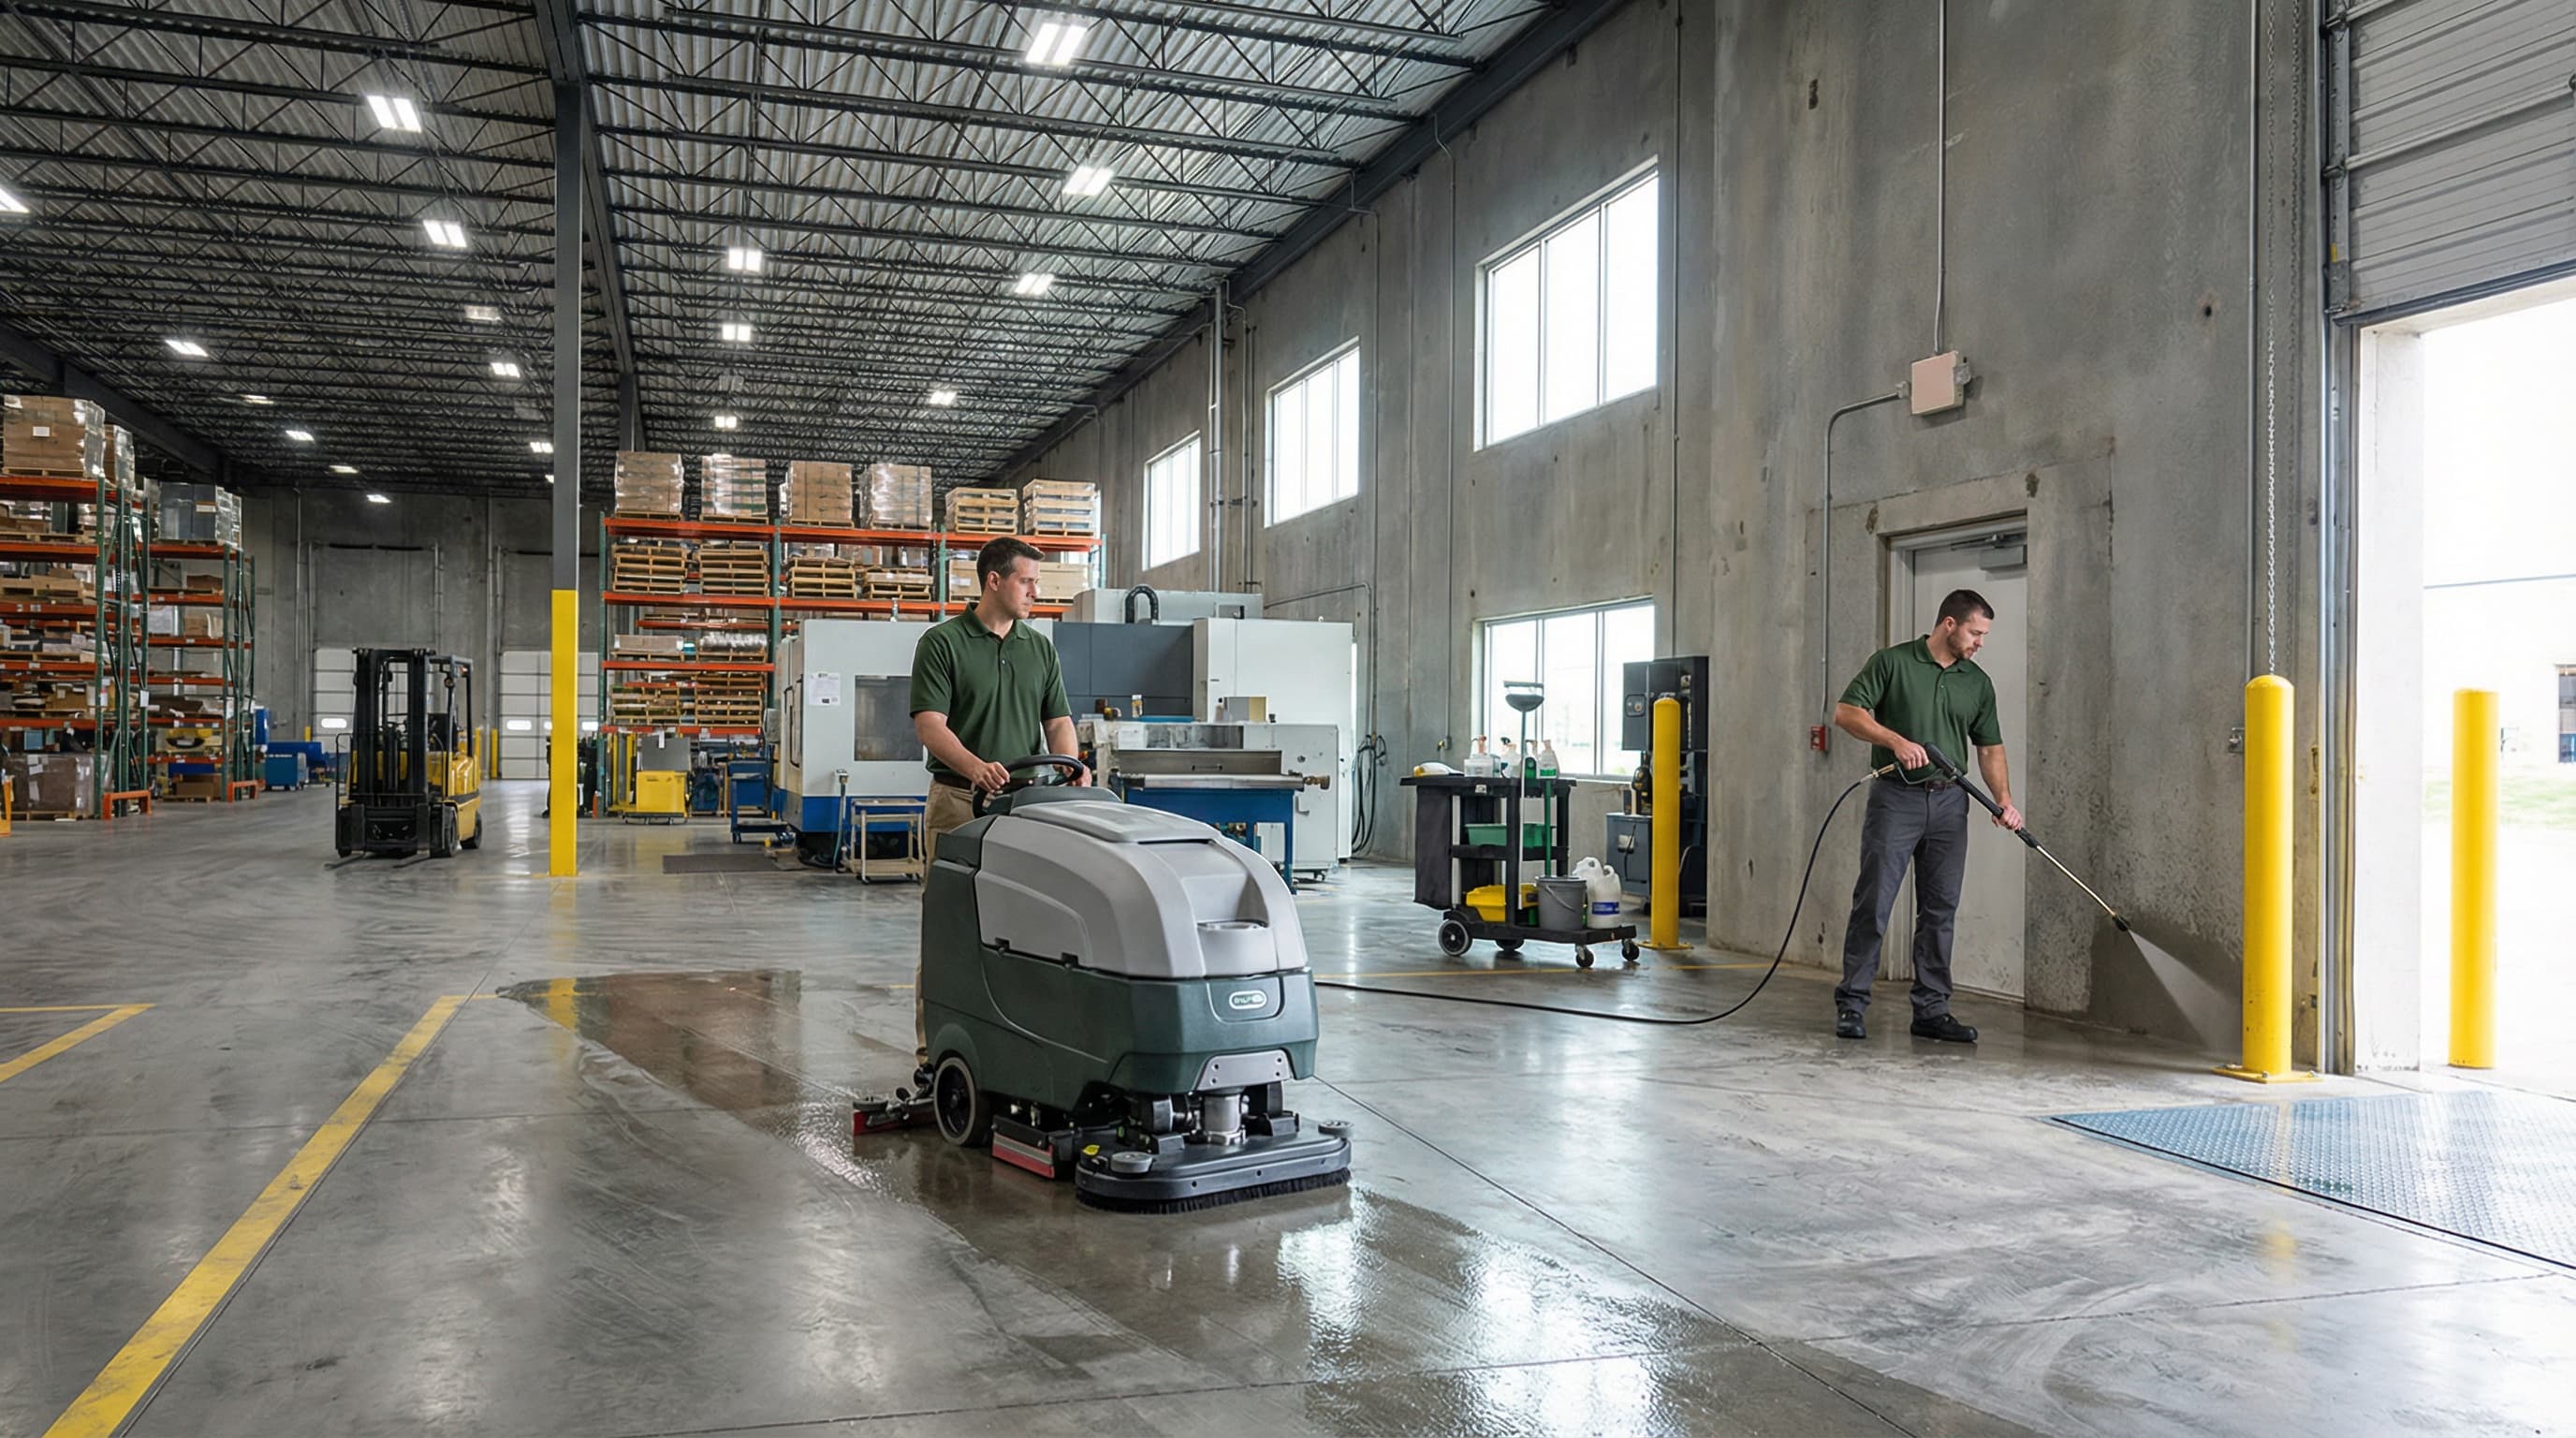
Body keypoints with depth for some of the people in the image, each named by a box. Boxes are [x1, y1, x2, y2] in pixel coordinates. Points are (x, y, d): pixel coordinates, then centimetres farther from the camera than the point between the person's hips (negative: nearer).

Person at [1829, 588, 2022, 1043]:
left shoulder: (1978, 683, 11)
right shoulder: (1892, 662, -3)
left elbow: (1989, 748, 12)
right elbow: (1846, 713, -8)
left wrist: (2004, 800, -2)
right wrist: (1896, 740, -21)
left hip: (1949, 803, 5)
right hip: (1895, 798, -5)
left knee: (1940, 910, 5)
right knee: (1873, 904, -5)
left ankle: (1931, 1010, 12)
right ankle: (1851, 1003, 3)